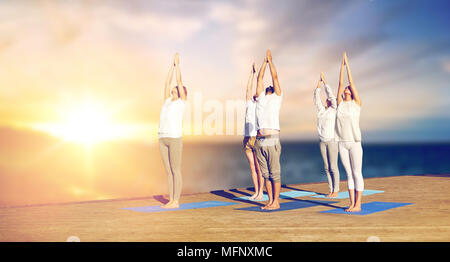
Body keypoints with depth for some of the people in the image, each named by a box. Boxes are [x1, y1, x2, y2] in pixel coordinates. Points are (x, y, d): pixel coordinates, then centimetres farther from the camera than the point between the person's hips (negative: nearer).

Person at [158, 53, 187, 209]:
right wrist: (172, 65, 26)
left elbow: (179, 81, 3)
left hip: (175, 138, -7)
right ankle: (171, 200, 14)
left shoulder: (182, 101, 5)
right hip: (163, 139, 7)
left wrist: (177, 64, 11)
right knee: (168, 171, 9)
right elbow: (168, 81, 23)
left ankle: (176, 201, 2)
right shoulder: (167, 100, 20)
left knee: (176, 171, -3)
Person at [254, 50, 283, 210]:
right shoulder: (261, 98, 19)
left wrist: (270, 60, 13)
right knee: (265, 173, 9)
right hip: (260, 141, 5)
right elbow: (259, 79, 19)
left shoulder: (276, 98, 8)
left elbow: (275, 78, 5)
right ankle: (270, 200, 17)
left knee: (274, 173, -1)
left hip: (272, 140, -5)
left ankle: (276, 201, 6)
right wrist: (264, 62, 23)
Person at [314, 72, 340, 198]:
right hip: (322, 142, 6)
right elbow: (316, 98, 10)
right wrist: (318, 84, 6)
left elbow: (331, 94, -10)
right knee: (327, 168, 8)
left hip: (332, 141, -6)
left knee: (333, 167, -3)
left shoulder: (334, 109, -2)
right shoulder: (321, 109, 13)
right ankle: (331, 190, 15)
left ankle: (336, 190, 6)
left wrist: (324, 81, -5)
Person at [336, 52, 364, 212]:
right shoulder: (340, 103, 11)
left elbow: (351, 82, 0)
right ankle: (352, 203, 13)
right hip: (342, 143, 4)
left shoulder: (357, 103, 2)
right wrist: (342, 65, 11)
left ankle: (358, 204, 4)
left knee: (357, 173, -2)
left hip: (354, 143, -4)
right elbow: (340, 83, 9)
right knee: (349, 174, 8)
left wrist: (347, 65, 4)